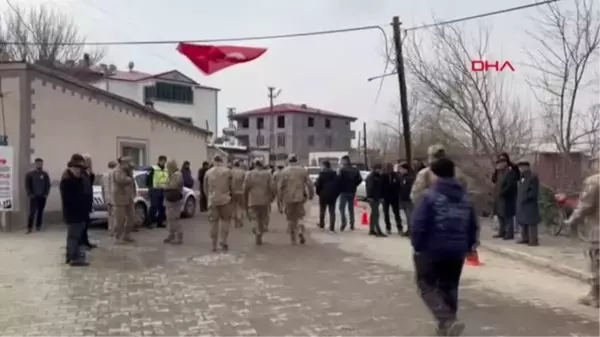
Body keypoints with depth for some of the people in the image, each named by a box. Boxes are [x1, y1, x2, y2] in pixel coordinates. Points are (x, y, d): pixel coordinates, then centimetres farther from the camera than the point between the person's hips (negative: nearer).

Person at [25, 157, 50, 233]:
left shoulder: (45, 174, 5)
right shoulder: (30, 174, 0)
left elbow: (48, 185, 6)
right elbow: (27, 185, -1)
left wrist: (46, 194, -4)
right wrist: (30, 194, -9)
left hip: (42, 196, 2)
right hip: (34, 196, -2)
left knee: (40, 212, 7)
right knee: (32, 212, -8)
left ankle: (38, 226, 15)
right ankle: (29, 227, -5)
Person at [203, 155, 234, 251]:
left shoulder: (208, 172, 4)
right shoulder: (227, 171, -3)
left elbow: (205, 187, 9)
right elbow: (232, 186, -2)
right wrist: (231, 194, 15)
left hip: (212, 200, 2)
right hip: (225, 199, -2)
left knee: (214, 222, 8)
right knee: (225, 220, 10)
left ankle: (214, 244, 10)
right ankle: (223, 240, -3)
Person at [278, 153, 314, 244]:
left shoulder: (284, 171, -3)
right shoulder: (303, 170, -1)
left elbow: (280, 186, -3)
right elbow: (309, 184, -1)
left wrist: (280, 199, 4)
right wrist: (311, 194, 13)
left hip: (288, 198, 0)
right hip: (300, 197, 0)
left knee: (291, 218, 10)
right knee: (299, 216, 11)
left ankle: (293, 239, 13)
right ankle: (300, 231, -17)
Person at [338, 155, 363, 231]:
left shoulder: (342, 170, -11)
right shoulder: (355, 170, 8)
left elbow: (340, 180, -15)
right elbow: (360, 180, 7)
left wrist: (339, 189, -2)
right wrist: (354, 186, 12)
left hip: (344, 191, -6)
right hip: (352, 192, 6)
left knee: (342, 207, -3)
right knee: (351, 208, 12)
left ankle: (344, 221, -23)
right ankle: (352, 225, 12)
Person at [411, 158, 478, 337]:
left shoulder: (430, 196, -13)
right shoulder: (465, 197, 9)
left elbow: (418, 224, -16)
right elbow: (473, 225, 13)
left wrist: (417, 245, -4)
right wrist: (468, 246, 22)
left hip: (432, 249, -6)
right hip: (457, 250, 6)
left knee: (427, 285, 5)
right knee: (449, 287, 19)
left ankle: (448, 321, -12)